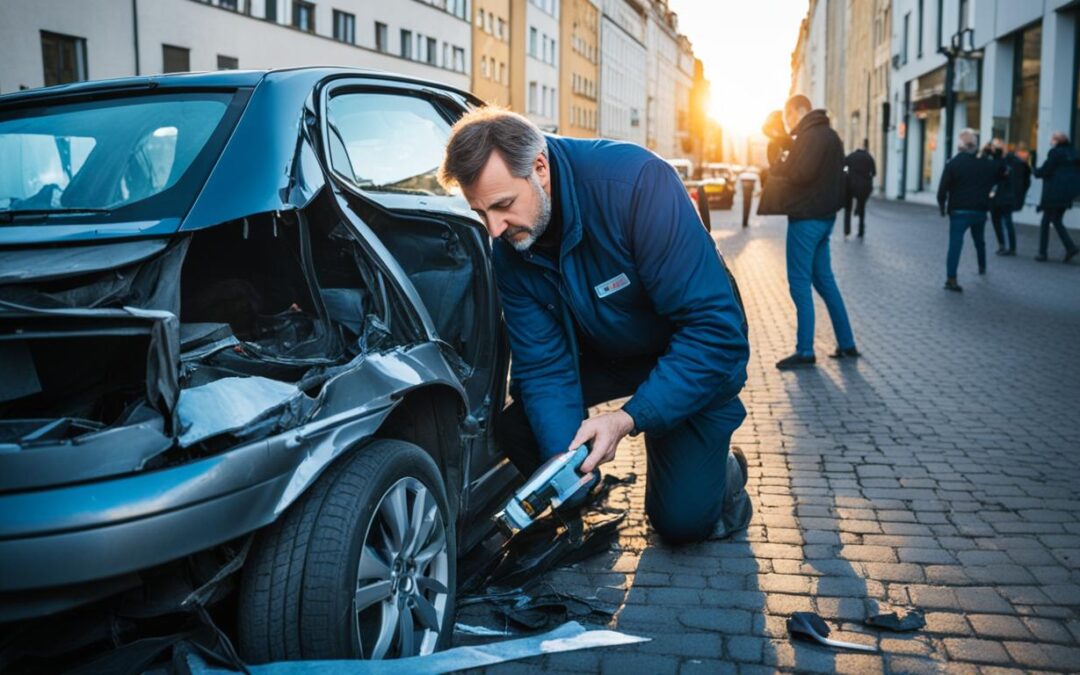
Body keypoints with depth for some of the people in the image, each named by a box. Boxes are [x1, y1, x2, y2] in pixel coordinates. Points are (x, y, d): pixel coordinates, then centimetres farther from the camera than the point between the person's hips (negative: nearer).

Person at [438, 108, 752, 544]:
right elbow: (544, 363, -16)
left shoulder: (636, 181, -34)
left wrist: (628, 419, -40)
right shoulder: (507, 247, -17)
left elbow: (715, 328, -34)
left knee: (682, 521, -11)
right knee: (513, 424, -17)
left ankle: (722, 472, 23)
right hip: (602, 353, 5)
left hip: (693, 359, -4)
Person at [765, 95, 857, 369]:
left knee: (799, 282, -6)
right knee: (824, 279, 15)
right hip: (824, 215, 10)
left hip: (807, 217, -10)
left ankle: (805, 351, -4)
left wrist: (779, 164, -7)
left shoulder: (812, 136, -14)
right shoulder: (829, 135, 18)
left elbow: (800, 173, -25)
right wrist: (784, 165, 9)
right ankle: (846, 344, 18)